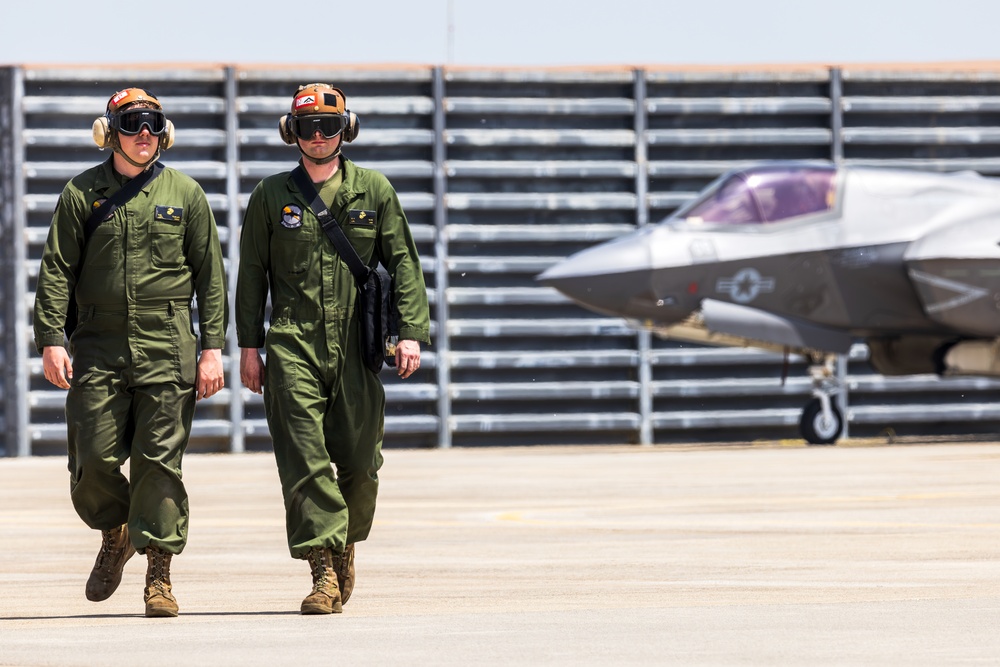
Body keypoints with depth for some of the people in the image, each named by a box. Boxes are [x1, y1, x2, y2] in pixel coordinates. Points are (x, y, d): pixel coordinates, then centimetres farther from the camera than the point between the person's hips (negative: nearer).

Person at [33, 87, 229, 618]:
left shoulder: (185, 194, 7)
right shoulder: (81, 193, 6)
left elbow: (210, 275, 8)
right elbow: (56, 270, 4)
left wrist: (212, 347, 0)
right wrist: (51, 339, -6)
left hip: (166, 348, 0)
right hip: (98, 346, 1)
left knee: (160, 462, -4)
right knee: (94, 459, -1)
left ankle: (159, 574, 2)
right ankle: (114, 537, 27)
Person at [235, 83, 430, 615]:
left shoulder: (374, 191, 9)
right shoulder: (271, 196, 8)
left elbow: (404, 262, 8)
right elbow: (251, 272, 11)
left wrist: (411, 332, -2)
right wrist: (248, 346, 5)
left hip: (357, 343, 1)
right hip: (293, 345, -1)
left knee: (360, 461, 3)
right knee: (304, 460, -11)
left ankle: (345, 544, 29)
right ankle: (324, 570, -12)